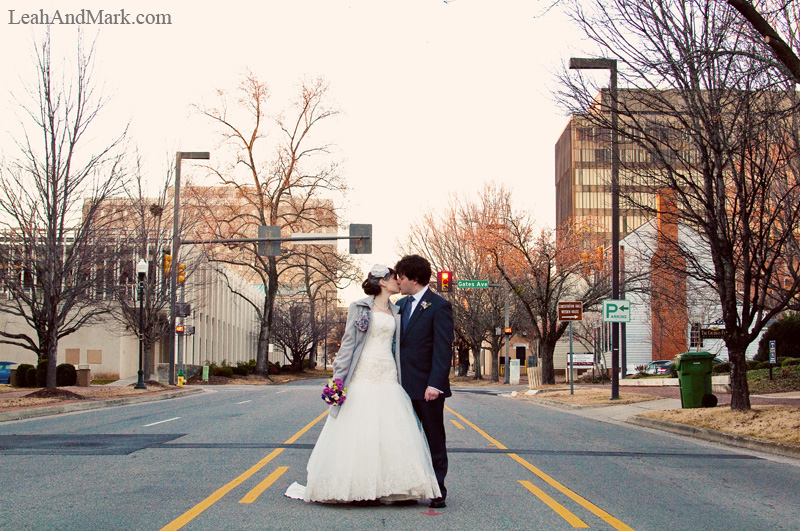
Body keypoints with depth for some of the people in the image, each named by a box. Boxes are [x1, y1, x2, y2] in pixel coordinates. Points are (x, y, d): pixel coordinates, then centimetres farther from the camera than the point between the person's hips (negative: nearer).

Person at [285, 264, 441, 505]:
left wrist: (401, 380, 9)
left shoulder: (395, 312, 17)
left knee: (394, 434, -3)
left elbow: (398, 347, 16)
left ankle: (398, 489, -1)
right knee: (360, 433, -5)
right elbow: (348, 343, -1)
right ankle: (361, 490, -1)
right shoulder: (360, 308, 3)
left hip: (388, 379, 5)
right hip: (363, 377, -4)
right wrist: (338, 378, -8)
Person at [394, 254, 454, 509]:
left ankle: (437, 491, 9)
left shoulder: (439, 306, -7)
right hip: (403, 385, 6)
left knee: (434, 439, 3)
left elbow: (443, 349, -13)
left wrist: (435, 384, -20)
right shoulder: (400, 305, 14)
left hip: (428, 387, -6)